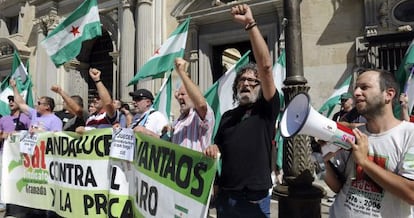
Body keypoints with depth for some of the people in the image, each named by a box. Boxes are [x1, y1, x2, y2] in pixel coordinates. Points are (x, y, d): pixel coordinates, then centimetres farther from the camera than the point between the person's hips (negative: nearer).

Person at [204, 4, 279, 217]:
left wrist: (250, 24, -23)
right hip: (225, 196, 5)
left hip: (254, 200, -4)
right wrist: (212, 149, -5)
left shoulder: (266, 109, -5)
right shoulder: (228, 116, 12)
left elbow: (266, 66, -17)